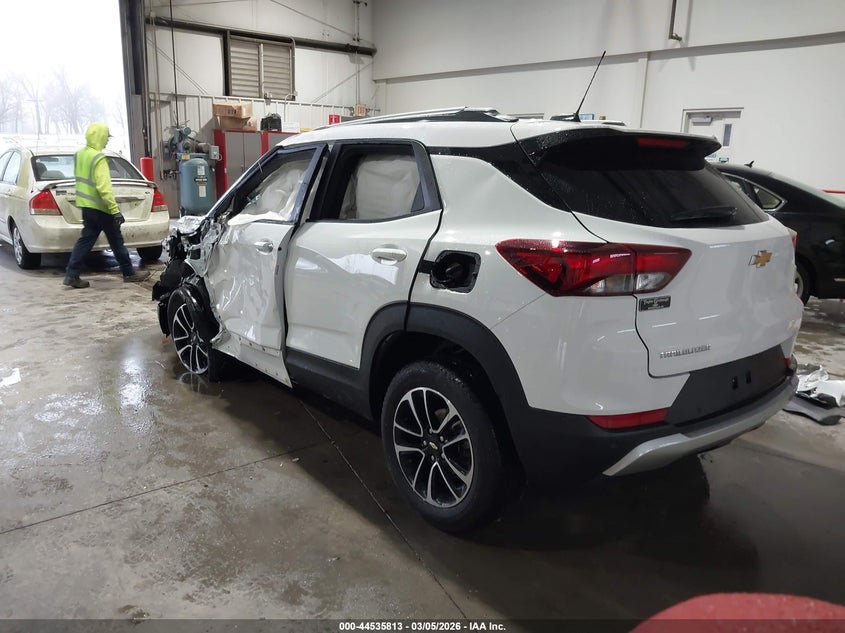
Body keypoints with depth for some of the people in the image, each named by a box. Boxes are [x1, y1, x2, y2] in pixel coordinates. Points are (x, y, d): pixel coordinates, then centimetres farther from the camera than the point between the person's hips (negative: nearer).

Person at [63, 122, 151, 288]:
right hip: (100, 207, -8)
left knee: (86, 240, 9)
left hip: (86, 205, 8)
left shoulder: (80, 154, 10)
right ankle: (129, 273, 15)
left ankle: (71, 275, 5)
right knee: (116, 241, 4)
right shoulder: (98, 158, -19)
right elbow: (104, 187, -24)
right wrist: (115, 210, -25)